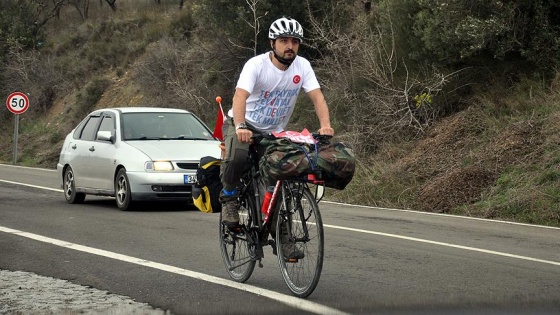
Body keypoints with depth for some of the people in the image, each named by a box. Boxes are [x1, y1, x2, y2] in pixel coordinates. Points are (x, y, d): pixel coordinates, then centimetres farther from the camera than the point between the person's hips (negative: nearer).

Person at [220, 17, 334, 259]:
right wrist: (240, 127, -54)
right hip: (244, 126, -4)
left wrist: (325, 125, -38)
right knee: (236, 157, -36)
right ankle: (229, 198, -7)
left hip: (274, 132, 4)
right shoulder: (257, 64, -22)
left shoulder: (302, 66, -9)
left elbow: (317, 96, -18)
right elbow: (240, 96, -35)